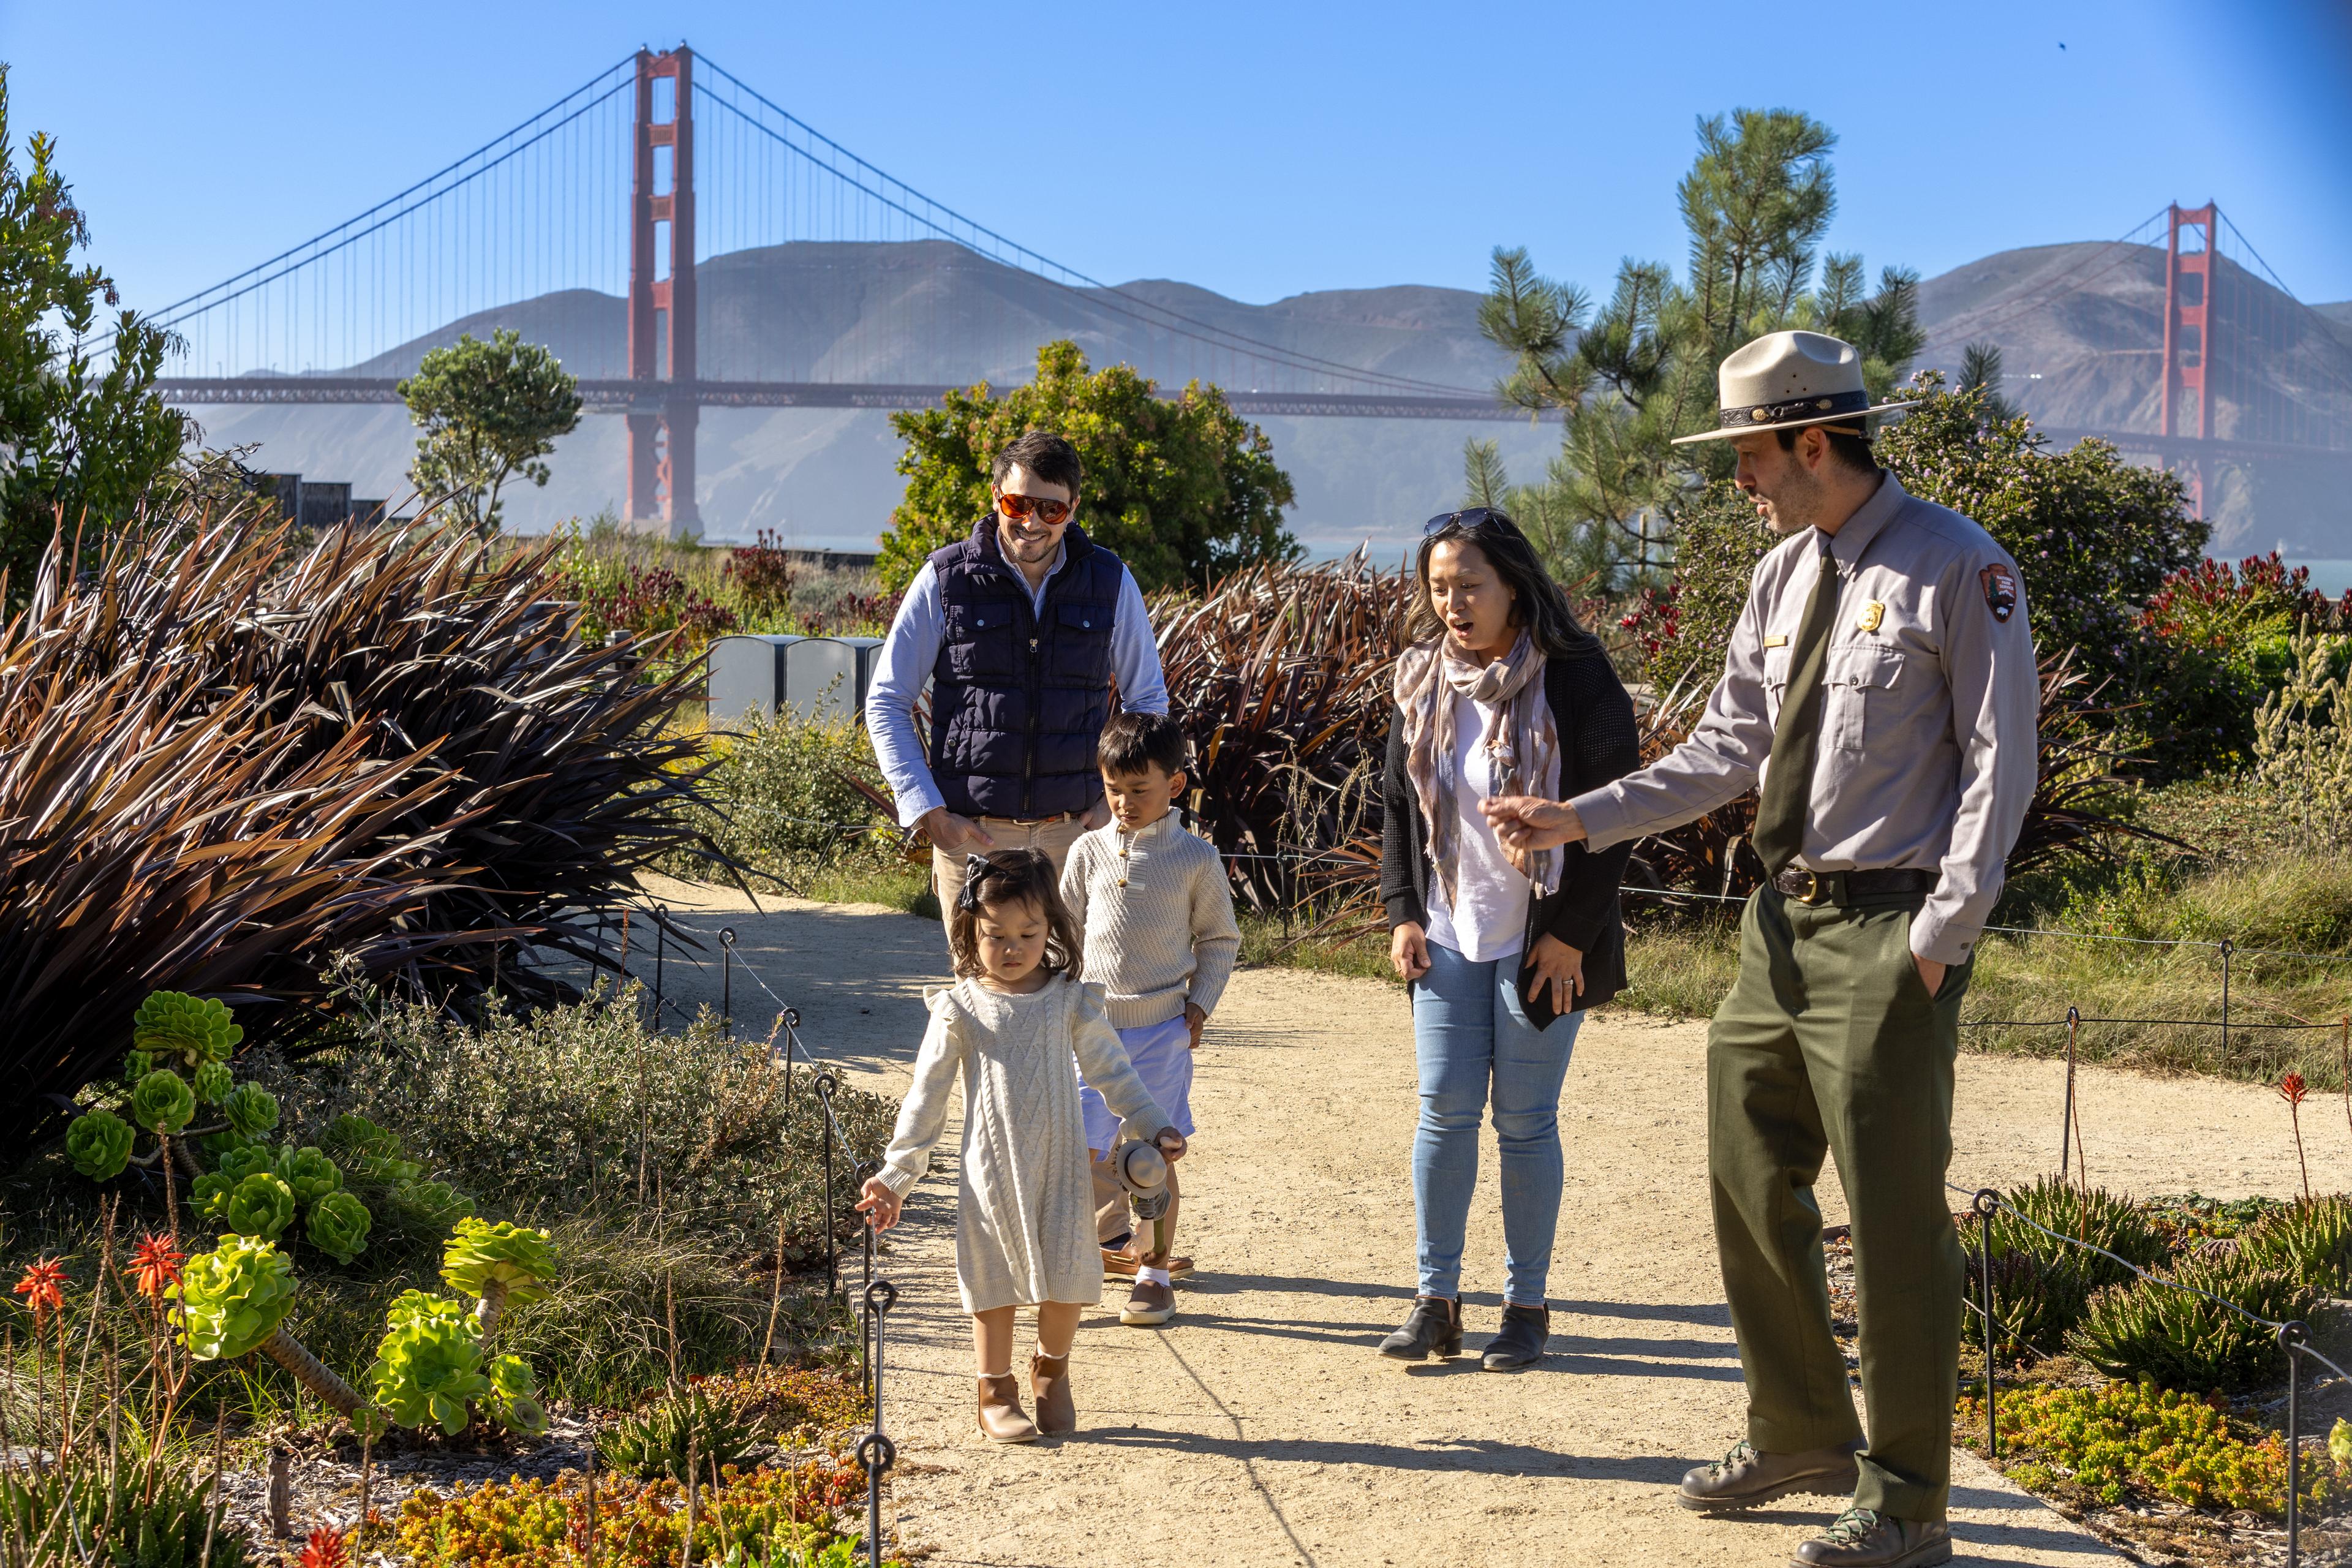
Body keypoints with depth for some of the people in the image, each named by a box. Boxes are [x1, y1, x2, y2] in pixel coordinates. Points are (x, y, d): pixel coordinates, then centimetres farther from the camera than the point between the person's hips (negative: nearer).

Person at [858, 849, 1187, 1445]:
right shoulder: (961, 1009, -4)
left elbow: (1112, 1071, 8)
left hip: (1060, 1167, 1)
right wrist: (896, 1174, -2)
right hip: (991, 1173, -1)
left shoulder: (1071, 1001, 0)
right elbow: (926, 1096, 0)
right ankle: (996, 1392, 21)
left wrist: (1154, 1128, 2)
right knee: (995, 1283, 6)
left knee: (1066, 1279, 3)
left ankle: (1052, 1371, 29)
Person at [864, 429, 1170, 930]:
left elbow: (1149, 701, 15)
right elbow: (885, 703, 3)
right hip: (971, 832, -1)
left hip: (1073, 832, 1)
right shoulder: (945, 580, -2)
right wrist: (928, 812, -5)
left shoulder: (1111, 583, 3)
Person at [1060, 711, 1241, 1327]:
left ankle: (1155, 1272, 16)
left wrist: (1200, 1003, -1)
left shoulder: (1195, 858, -1)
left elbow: (1220, 939, 8)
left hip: (1164, 1029, -2)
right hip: (1094, 1024, 2)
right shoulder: (1089, 852, 4)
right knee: (1079, 1152, -1)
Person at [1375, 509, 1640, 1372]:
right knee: (1444, 1109, 2)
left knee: (1526, 1122, 2)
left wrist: (1572, 933, -11)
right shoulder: (1421, 680, 4)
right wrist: (1402, 912, 5)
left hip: (1542, 943, -4)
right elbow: (1398, 805, 13)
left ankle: (1527, 1304, 14)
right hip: (1448, 936, 4)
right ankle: (1435, 1299, 12)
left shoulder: (1575, 678, -10)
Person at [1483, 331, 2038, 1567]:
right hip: (1780, 923, 8)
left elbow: (1999, 761, -11)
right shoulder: (1782, 576, 12)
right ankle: (1800, 1436, 33)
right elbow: (1728, 751, 14)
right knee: (1749, 1182, 15)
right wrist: (1582, 819, 5)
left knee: (1893, 1217, -2)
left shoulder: (1957, 569, -10)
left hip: (1889, 933, -8)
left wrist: (1941, 932, -16)